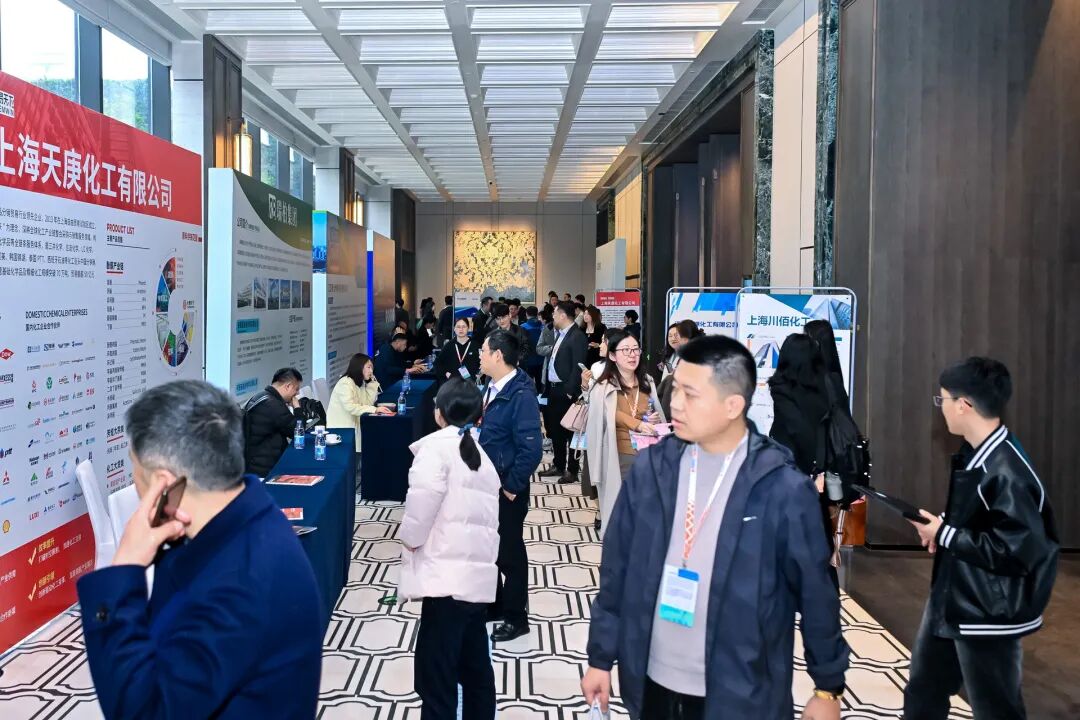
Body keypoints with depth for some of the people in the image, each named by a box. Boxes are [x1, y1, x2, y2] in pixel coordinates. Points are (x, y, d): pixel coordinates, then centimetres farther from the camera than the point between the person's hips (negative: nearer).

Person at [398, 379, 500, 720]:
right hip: (478, 576, 9)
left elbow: (423, 499, -19)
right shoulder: (481, 455, 20)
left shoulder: (436, 445, -4)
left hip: (447, 576, -9)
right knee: (475, 668, 18)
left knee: (435, 678, -5)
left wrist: (409, 538, -2)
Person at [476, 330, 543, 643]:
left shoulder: (521, 394, -23)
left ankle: (516, 617, 24)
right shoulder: (491, 388, 4)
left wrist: (512, 486, -18)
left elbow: (531, 448, -25)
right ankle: (493, 604, 39)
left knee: (509, 553, 7)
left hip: (507, 489, -8)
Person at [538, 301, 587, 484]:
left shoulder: (577, 336, -14)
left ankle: (572, 469, 8)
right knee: (555, 428, 16)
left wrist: (570, 391, -19)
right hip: (553, 389, 9)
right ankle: (558, 465, 28)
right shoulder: (560, 334, 14)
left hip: (566, 391, -9)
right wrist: (547, 386, 11)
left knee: (569, 430, -1)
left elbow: (578, 366, -18)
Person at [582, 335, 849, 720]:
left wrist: (828, 688, 1)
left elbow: (815, 592, -6)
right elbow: (616, 571, 1)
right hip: (654, 681, 3)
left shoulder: (783, 489, -14)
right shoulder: (650, 468, -5)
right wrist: (601, 658, 5)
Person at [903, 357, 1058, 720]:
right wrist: (943, 526, -2)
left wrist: (945, 535, -21)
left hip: (988, 618, -9)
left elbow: (1018, 551, -29)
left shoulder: (1007, 472, -27)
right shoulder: (973, 454, 3)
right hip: (950, 602, 10)